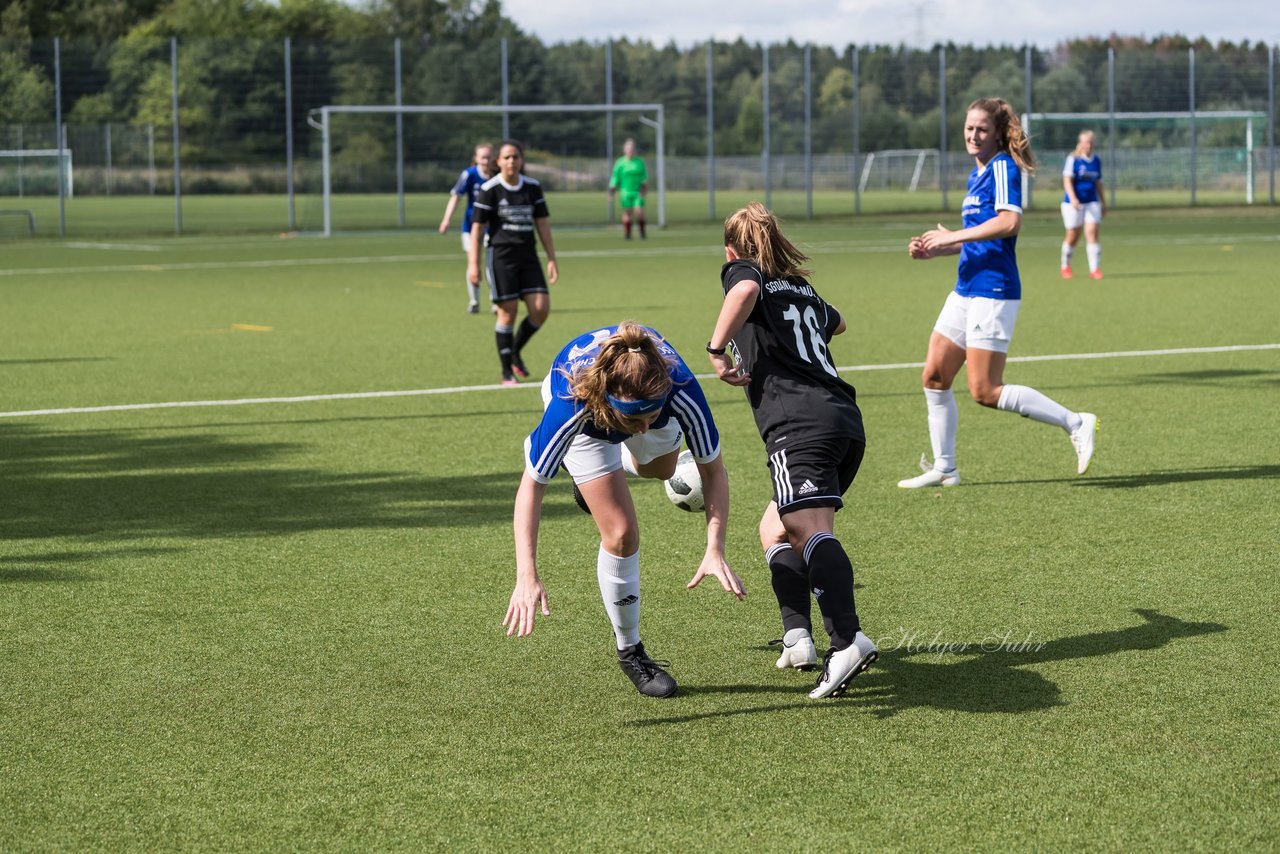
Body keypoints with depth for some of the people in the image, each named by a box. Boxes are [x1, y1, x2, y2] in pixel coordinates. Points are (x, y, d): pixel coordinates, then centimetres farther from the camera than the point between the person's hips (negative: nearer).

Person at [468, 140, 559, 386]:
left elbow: (542, 224, 11)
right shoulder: (489, 190, -6)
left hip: (528, 255, 4)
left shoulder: (533, 187, 6)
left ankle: (515, 351, 20)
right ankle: (507, 372, 5)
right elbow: (477, 228, -4)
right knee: (508, 311, -5)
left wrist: (551, 259, 7)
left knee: (541, 308, -5)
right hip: (500, 255, -4)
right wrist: (473, 264, -8)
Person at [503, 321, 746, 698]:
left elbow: (713, 471, -31)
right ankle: (629, 651, 9)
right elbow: (532, 486, -37)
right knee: (621, 533, -11)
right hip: (588, 422, -2)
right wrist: (527, 576, -47)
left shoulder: (680, 388, -43)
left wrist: (715, 550, -43)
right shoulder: (571, 402, -46)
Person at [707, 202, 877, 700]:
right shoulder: (802, 288, 32)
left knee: (812, 531, -22)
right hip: (847, 419, 8)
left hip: (799, 422, -7)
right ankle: (797, 639, 5)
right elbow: (835, 323, 55)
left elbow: (746, 290, -15)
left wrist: (716, 349, -10)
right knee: (775, 529, 20)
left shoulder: (741, 270, 13)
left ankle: (849, 641, -41)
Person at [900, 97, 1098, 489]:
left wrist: (953, 236, -20)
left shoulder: (1004, 167, -12)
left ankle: (1075, 423, -2)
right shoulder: (977, 174, 16)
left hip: (993, 292, -10)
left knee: (985, 391, -9)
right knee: (934, 376, 8)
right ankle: (943, 468, 17)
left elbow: (1009, 222, -28)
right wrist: (934, 249, 10)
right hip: (966, 291, 10)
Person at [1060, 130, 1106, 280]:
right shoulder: (1073, 159, -7)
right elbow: (1067, 180, -15)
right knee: (1073, 236, 3)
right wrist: (1073, 198, -29)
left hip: (1092, 202, 4)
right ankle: (1065, 265, 26)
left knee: (1092, 233, -10)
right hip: (1073, 203, -4)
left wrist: (1103, 203, 20)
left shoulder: (1097, 160, 9)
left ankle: (1095, 269, -10)